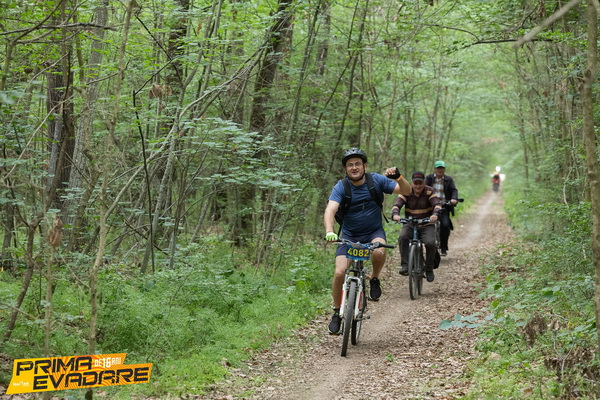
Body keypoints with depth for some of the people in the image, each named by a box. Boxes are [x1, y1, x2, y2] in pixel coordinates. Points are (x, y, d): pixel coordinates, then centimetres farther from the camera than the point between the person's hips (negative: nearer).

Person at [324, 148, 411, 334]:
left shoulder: (376, 180, -8)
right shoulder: (341, 187, -14)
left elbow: (406, 190, -7)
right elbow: (330, 210, -29)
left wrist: (398, 177, -29)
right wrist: (329, 232, -48)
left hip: (374, 232, 0)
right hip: (349, 235, 0)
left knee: (378, 252, -35)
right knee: (339, 273, -17)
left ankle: (375, 279, -3)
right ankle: (337, 312, 5)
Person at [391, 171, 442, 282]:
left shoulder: (429, 191, -4)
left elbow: (437, 204, -17)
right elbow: (397, 204, -15)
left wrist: (435, 214, -41)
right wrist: (395, 214, -39)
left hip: (427, 225, -1)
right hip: (410, 224, 1)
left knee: (430, 243, -26)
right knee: (403, 237, -31)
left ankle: (429, 269, -3)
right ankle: (405, 265, -28)